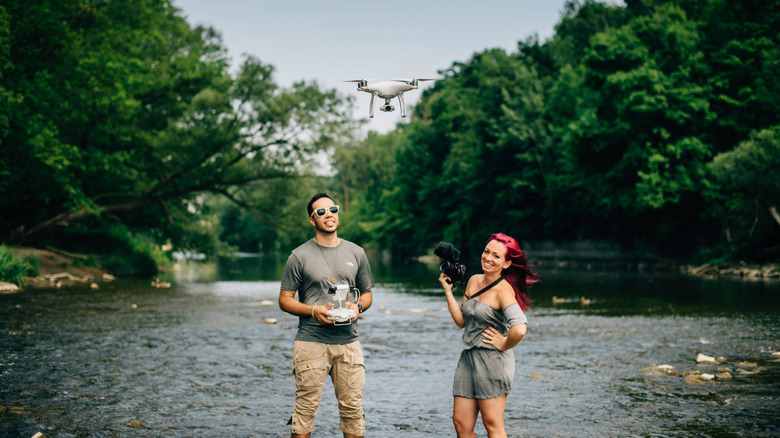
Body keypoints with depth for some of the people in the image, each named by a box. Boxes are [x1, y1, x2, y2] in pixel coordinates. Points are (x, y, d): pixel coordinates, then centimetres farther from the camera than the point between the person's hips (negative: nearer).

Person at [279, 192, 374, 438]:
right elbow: (285, 300, 3)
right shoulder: (299, 256, 2)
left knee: (353, 407, 3)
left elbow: (367, 293, 19)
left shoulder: (356, 253, 13)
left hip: (348, 342, 3)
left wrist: (358, 306, -4)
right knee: (306, 407, -3)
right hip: (311, 342, -3)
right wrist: (314, 311, -13)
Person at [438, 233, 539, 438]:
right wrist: (448, 290, 8)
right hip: (468, 358, 8)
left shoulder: (503, 290, -15)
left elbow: (519, 329, -29)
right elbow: (461, 321, 11)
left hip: (493, 361, -8)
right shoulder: (473, 281, 9)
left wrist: (503, 345, -14)